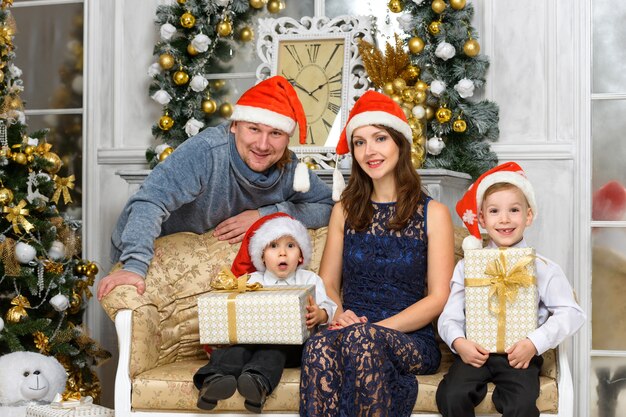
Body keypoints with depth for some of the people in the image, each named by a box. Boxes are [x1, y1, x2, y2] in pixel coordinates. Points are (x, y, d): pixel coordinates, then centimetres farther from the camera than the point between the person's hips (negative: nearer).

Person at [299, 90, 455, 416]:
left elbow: (438, 297, -1)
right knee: (319, 348, -34)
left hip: (412, 340, -2)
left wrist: (376, 328, -14)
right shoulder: (345, 211, 15)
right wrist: (338, 314, -10)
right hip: (352, 331, 3)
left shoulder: (433, 214, 5)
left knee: (360, 341, -37)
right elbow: (328, 282, 14)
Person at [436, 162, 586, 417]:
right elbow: (450, 315, 8)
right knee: (451, 396, -25)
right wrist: (458, 342, -13)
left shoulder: (542, 267, 6)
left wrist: (534, 343, -12)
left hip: (519, 355, -1)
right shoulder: (467, 266, 10)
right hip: (475, 352, 2)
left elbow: (570, 312, 0)